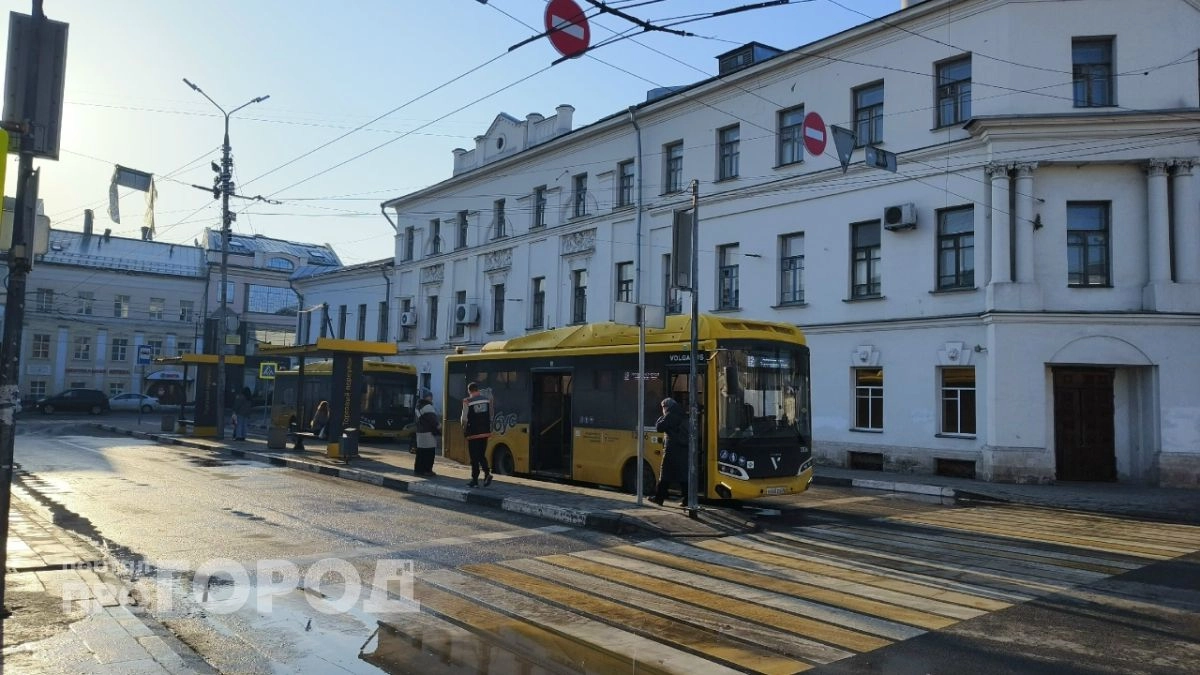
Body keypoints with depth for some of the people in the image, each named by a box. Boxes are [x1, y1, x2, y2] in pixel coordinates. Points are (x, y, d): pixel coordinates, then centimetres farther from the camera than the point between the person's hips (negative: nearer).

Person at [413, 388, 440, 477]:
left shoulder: (419, 406, 18)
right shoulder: (427, 407, -15)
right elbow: (432, 419, -18)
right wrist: (438, 426, -6)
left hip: (420, 432, 10)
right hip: (428, 433, -10)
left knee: (421, 453, 13)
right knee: (429, 453, -6)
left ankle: (418, 469, 17)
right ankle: (427, 470, -6)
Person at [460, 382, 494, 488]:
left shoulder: (467, 401, -11)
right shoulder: (487, 399, 4)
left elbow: (464, 418, -10)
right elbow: (491, 414, 9)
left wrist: (464, 428, 9)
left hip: (473, 433, -4)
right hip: (485, 432, 4)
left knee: (474, 458, 4)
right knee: (482, 455, 16)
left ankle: (475, 480, 8)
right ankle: (487, 474, -3)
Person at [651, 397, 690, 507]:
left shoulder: (670, 416, -8)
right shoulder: (682, 416, 16)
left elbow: (659, 427, -11)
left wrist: (661, 418, 6)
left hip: (673, 450, -7)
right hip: (683, 449, 7)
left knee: (665, 474, 1)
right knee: (683, 474, 7)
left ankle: (659, 498, 7)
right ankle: (687, 499, 4)